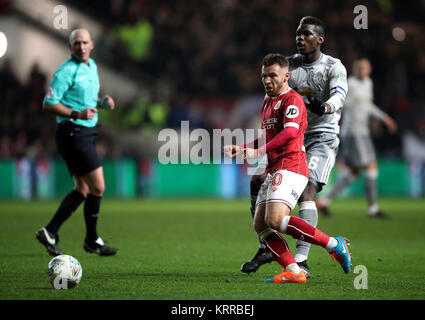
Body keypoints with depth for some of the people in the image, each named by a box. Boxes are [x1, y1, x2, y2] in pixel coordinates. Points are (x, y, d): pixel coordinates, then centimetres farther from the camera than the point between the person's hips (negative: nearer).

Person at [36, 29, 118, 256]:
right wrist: (77, 114, -24)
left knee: (82, 190, 10)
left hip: (86, 133, 10)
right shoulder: (67, 71, -14)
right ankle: (92, 240, 6)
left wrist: (102, 103, 6)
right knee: (98, 187, -7)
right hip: (73, 133, -10)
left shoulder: (92, 66, 14)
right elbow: (48, 104, -16)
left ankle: (50, 232, 12)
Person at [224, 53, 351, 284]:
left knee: (275, 220, -24)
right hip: (273, 171, 10)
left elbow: (290, 132, -24)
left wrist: (259, 151, -30)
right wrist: (241, 149, 23)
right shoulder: (267, 102, 23)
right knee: (260, 226, -1)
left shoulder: (292, 99, -7)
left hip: (290, 168, -10)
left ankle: (334, 245, -18)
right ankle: (293, 272, -6)